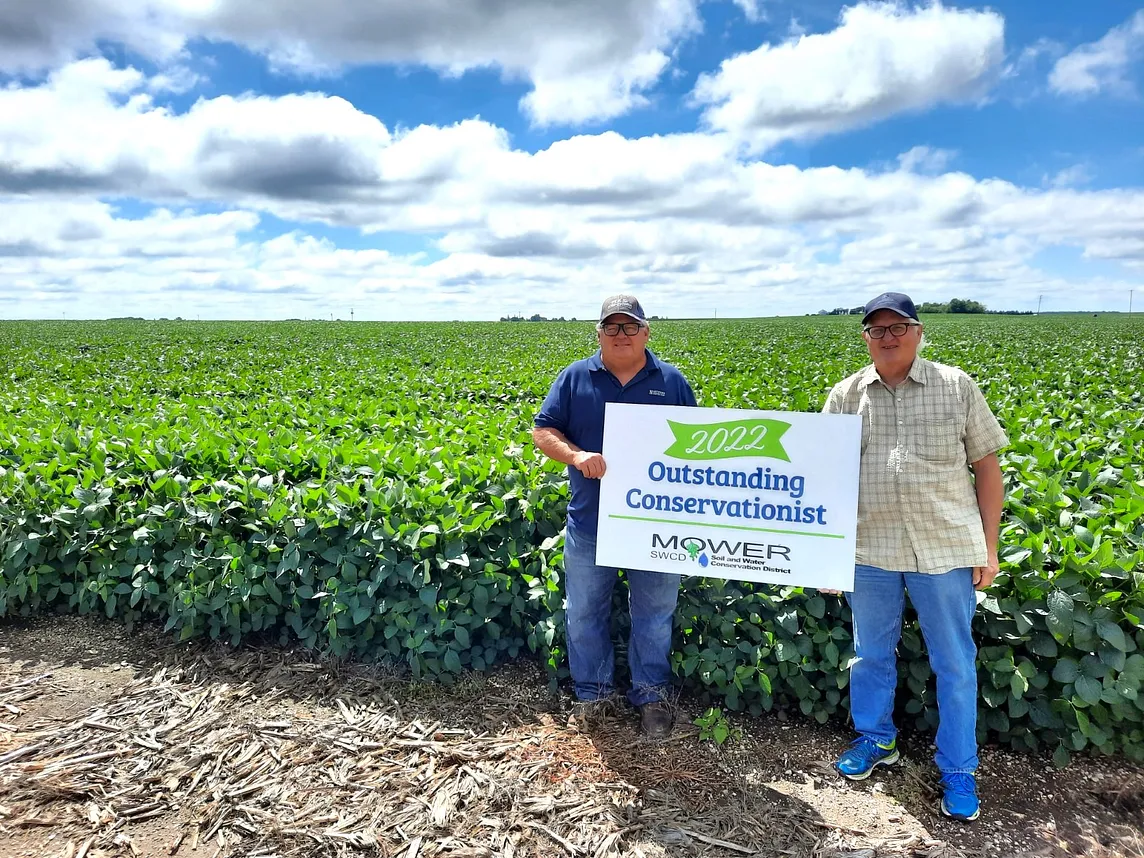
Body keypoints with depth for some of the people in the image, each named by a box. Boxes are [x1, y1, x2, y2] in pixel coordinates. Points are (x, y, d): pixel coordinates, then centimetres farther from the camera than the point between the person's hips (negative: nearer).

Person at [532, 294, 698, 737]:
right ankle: (592, 692, 33)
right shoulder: (575, 378, 2)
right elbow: (542, 431, 0)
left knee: (655, 615, 12)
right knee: (584, 613, 13)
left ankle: (652, 694, 31)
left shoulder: (671, 381, 4)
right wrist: (576, 455, -19)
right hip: (590, 523, 1)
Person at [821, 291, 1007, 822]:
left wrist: (989, 546, 0)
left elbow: (987, 467, 3)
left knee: (955, 664, 9)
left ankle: (958, 769, 28)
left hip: (946, 549, -1)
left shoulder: (956, 387, 1)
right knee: (870, 654, 16)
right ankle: (875, 740, 37)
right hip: (869, 551, 2)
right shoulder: (846, 396, 4)